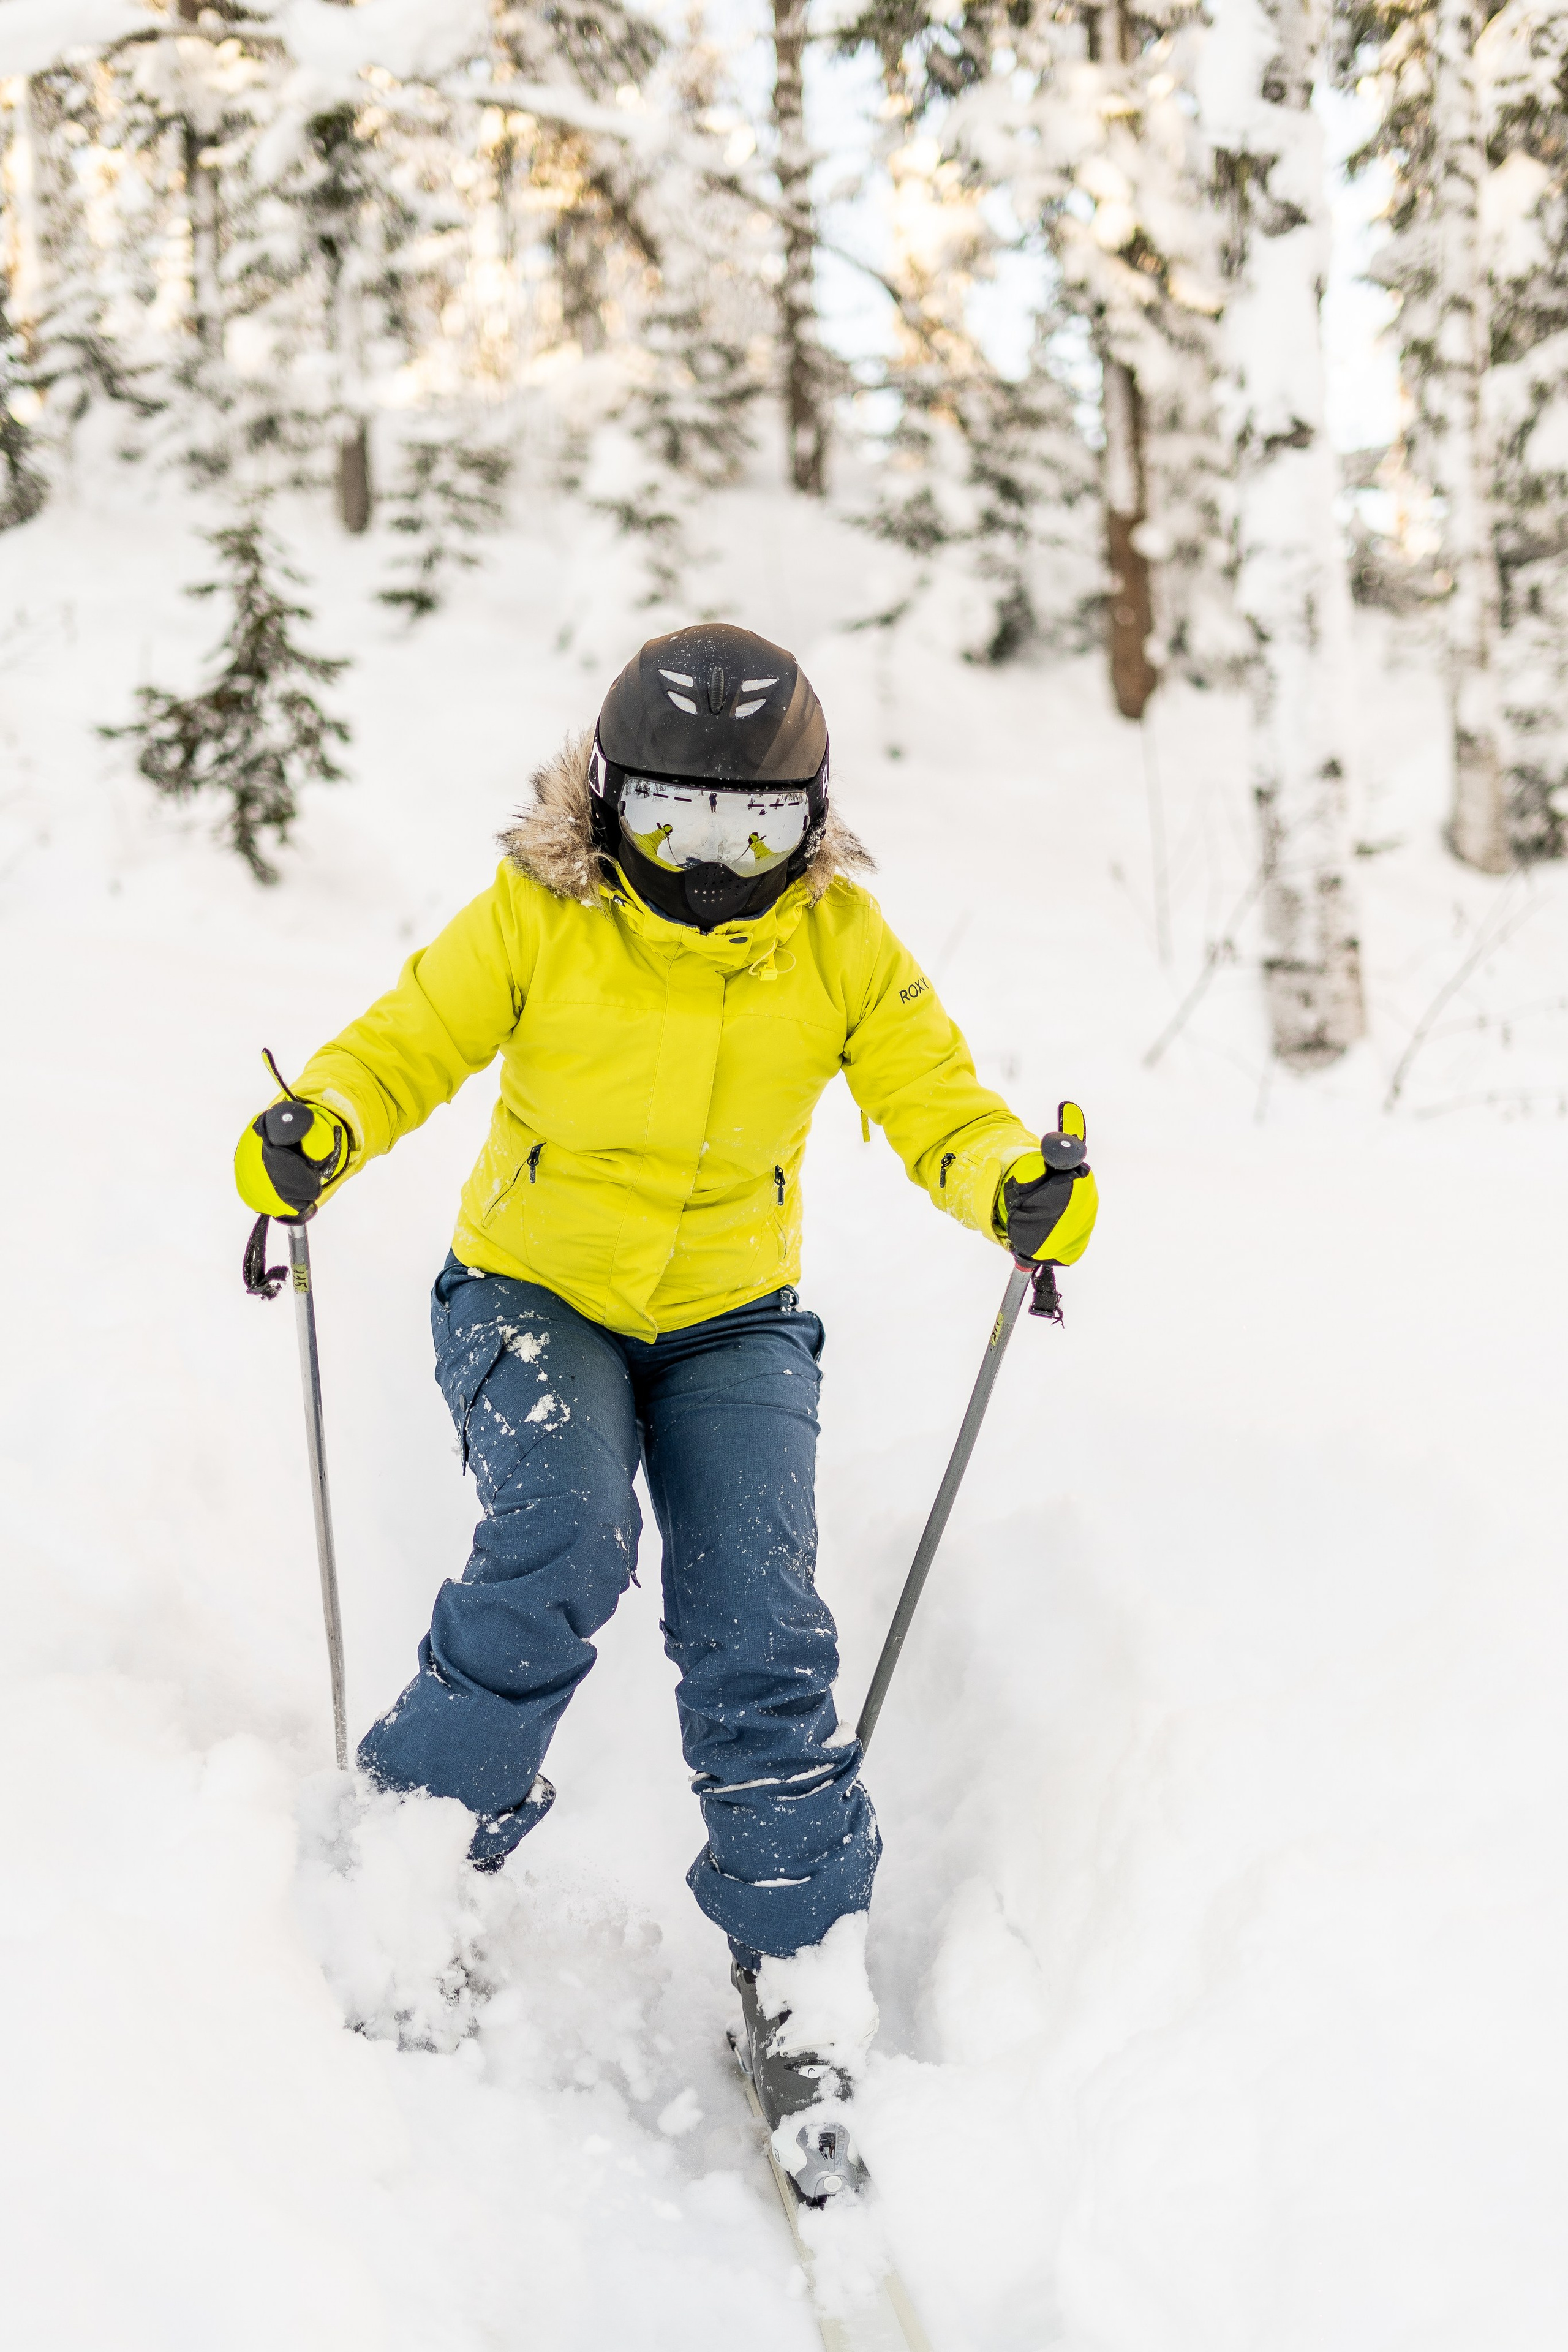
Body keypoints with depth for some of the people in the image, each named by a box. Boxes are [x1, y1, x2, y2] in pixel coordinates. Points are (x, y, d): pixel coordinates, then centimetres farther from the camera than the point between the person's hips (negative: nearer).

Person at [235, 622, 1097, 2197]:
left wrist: (1015, 1187, -30)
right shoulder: (537, 918, -13)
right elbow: (408, 1046, -9)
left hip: (732, 1322, 2)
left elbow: (932, 1095, -8)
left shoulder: (839, 943, -8)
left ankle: (803, 1962, -1)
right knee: (561, 1547, -29)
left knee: (758, 1627, -13)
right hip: (535, 1291, -1)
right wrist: (320, 1130, -31)